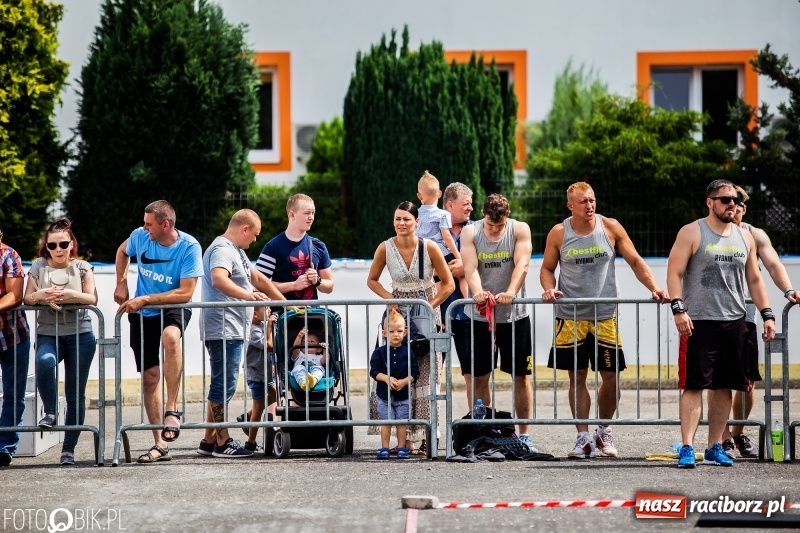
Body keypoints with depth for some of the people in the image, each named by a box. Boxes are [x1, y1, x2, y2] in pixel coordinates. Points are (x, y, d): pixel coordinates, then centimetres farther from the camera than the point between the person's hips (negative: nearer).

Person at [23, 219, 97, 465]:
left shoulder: (82, 268, 6)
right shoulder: (39, 266, 7)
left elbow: (92, 298, -3)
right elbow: (27, 298, 3)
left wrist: (70, 294, -22)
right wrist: (41, 294, -20)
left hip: (79, 334, 0)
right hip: (48, 333, 0)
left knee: (75, 394, 0)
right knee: (45, 361, -36)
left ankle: (69, 449, 7)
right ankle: (50, 413, -16)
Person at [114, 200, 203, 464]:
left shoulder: (189, 247, -18)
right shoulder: (140, 236, -6)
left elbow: (185, 293, -21)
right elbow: (122, 251, 19)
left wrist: (144, 299, -23)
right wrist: (121, 283, 7)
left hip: (174, 309, -4)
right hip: (142, 314, 4)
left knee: (170, 337, -39)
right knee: (149, 376, 1)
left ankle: (172, 409, -30)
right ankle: (160, 445, 7)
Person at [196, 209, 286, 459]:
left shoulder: (236, 251, 22)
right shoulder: (222, 250, -12)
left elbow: (257, 278, 30)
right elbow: (218, 280, -31)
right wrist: (247, 295, -43)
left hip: (232, 331, 11)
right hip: (223, 330, -11)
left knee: (222, 385, 14)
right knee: (224, 385, -7)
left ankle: (209, 440, 18)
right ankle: (222, 443, -4)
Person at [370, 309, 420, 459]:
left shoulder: (408, 353, -2)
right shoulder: (380, 352, -3)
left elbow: (414, 373, -3)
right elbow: (374, 371, -6)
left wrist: (404, 382, -19)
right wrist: (386, 378, -22)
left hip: (403, 395, 0)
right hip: (384, 394, 0)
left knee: (402, 423, 5)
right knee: (386, 422, 3)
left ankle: (401, 447, 14)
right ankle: (384, 448, 10)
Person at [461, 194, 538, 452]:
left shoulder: (520, 230, -2)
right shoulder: (470, 233, -1)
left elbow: (522, 264, -17)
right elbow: (470, 268, -14)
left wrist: (511, 291, -34)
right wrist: (477, 292, -34)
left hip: (515, 315, -1)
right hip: (480, 315, 1)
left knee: (521, 376, 3)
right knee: (479, 376, 3)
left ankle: (524, 435, 11)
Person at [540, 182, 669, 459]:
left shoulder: (610, 228, 0)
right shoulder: (558, 234, 0)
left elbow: (635, 261, 5)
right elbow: (547, 268, 11)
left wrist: (654, 288, -7)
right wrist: (549, 289, -11)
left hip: (605, 316, 0)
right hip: (571, 318, 0)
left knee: (611, 376, 1)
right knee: (577, 377, 1)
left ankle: (604, 432, 20)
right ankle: (583, 437, 8)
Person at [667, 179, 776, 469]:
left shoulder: (745, 237, 14)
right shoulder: (691, 233, -1)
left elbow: (754, 279, 20)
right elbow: (674, 273, -7)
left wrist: (767, 314, 11)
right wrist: (679, 309, -19)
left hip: (734, 322, 5)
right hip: (700, 322, -5)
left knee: (724, 387, 7)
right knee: (694, 385, -9)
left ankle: (715, 447, 14)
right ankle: (687, 448, -11)